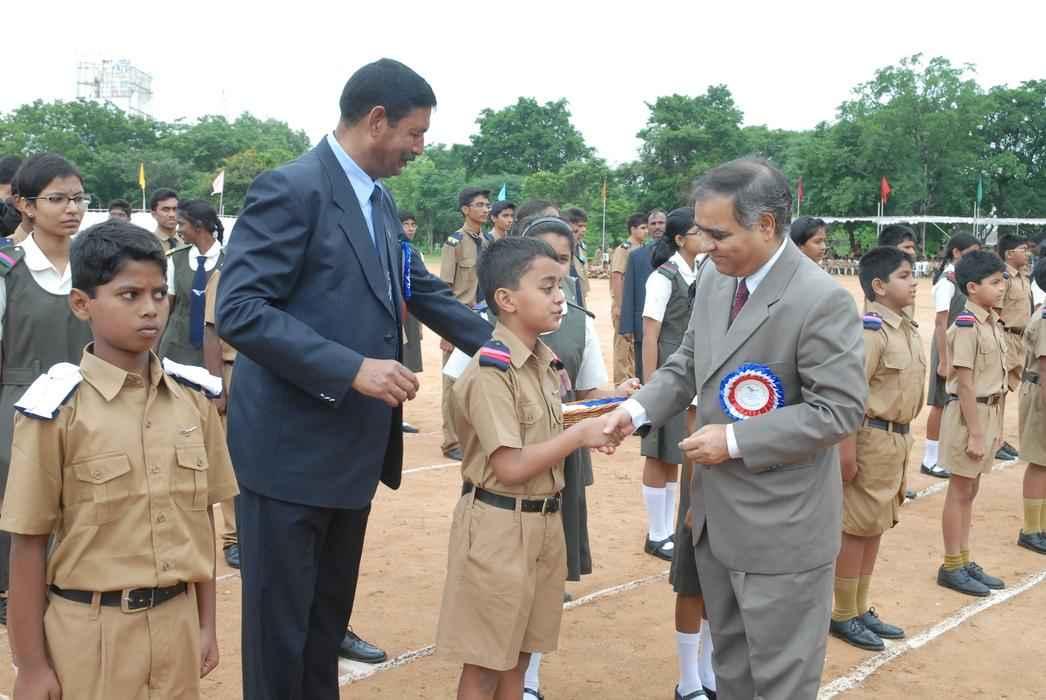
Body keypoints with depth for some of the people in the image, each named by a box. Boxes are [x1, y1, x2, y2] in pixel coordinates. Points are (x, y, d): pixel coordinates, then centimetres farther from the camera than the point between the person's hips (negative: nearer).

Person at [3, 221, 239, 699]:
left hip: (176, 622, 4)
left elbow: (201, 518, 7)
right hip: (92, 631, -4)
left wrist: (207, 622, 10)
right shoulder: (57, 409, -12)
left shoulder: (193, 397, 0)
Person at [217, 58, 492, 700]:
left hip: (353, 447, 8)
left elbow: (423, 292, 18)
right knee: (282, 624, 5)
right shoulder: (291, 189, -15)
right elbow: (239, 310, -23)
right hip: (291, 450, -8)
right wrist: (353, 368, -27)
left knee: (330, 614, 19)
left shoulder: (380, 201, 10)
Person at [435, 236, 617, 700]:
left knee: (519, 654, 19)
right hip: (499, 525, -8)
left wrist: (595, 426, -1)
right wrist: (580, 434, -17)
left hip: (545, 521, 8)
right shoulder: (490, 369, -20)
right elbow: (511, 467, -22)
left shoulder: (547, 362, 7)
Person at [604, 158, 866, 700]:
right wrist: (638, 408, -7)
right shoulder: (714, 279, 3)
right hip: (717, 514, 8)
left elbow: (839, 410, -22)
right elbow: (688, 363, 11)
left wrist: (735, 441, -22)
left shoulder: (823, 300, -21)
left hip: (781, 528, -7)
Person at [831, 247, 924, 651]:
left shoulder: (908, 329, 10)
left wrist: (903, 439, 20)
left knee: (876, 527, 17)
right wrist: (847, 450, -23)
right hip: (871, 438, -9)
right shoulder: (869, 330, -18)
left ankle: (860, 610, 29)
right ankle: (842, 616, 15)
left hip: (898, 438, 9)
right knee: (857, 529, 2)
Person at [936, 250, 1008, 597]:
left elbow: (997, 379, 12)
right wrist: (975, 434, -18)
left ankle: (965, 561, 25)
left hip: (989, 410, 8)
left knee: (970, 490, 15)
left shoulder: (993, 322, 8)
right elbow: (965, 385, -19)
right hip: (968, 413, -8)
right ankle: (951, 567, 13)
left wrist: (995, 426, 12)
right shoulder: (967, 326, -18)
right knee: (960, 491, 2)